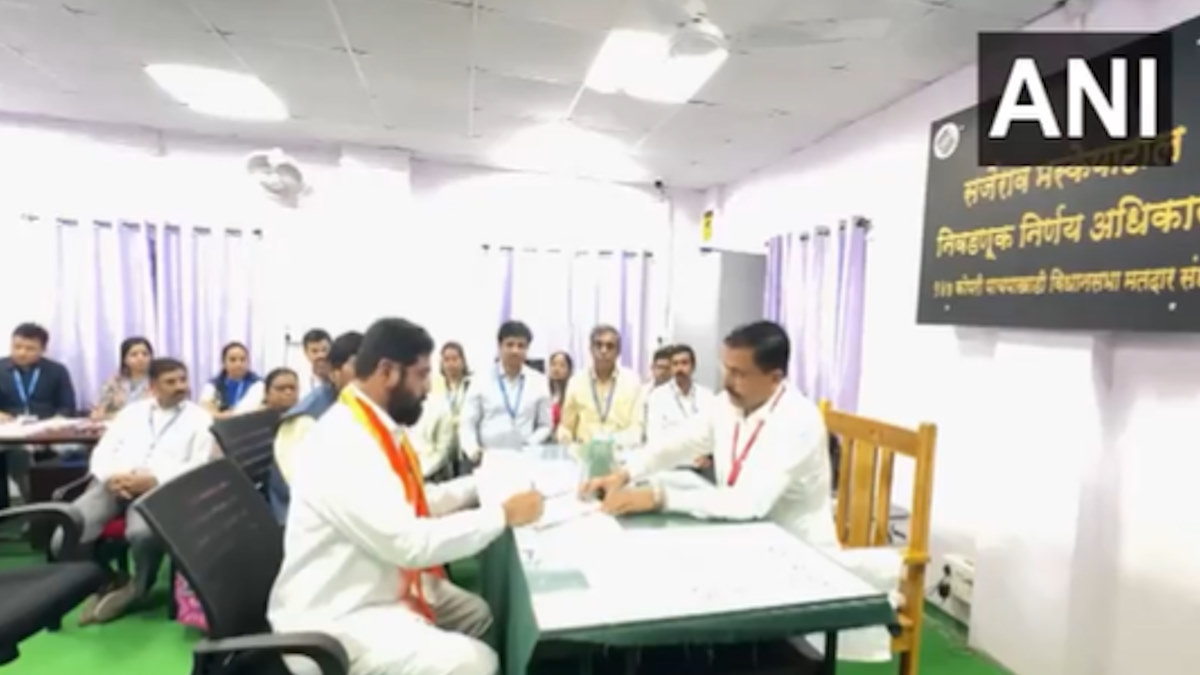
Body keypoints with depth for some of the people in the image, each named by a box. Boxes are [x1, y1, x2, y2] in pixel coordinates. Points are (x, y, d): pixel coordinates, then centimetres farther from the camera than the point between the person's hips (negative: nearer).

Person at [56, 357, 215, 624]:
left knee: (143, 533, -34)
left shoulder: (199, 418, 8)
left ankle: (139, 586, 0)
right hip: (114, 484, 4)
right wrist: (110, 476, -8)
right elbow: (102, 451, 15)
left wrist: (154, 480, -17)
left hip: (160, 487, -4)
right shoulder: (132, 411, 22)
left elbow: (199, 467, -2)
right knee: (64, 537, -20)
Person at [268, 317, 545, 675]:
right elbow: (409, 544, -31)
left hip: (384, 588, 10)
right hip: (338, 619, -9)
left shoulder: (380, 427, 2)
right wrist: (503, 514, -24)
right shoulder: (342, 444, -27)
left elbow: (412, 505, 14)